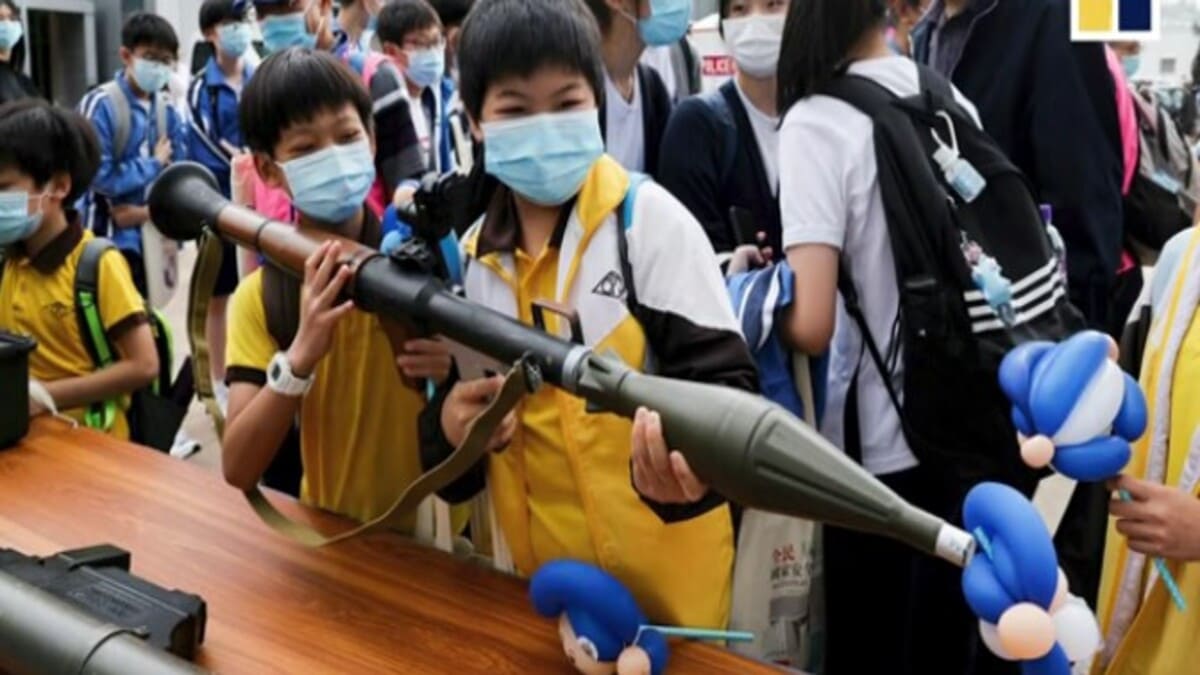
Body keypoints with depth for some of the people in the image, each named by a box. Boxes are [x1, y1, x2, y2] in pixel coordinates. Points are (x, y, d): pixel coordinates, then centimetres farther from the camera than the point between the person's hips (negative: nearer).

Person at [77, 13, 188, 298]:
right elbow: (100, 175, -19)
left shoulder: (169, 111, 5)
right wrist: (154, 163, -7)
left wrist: (144, 212, -9)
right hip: (110, 240, -6)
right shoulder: (100, 105, -14)